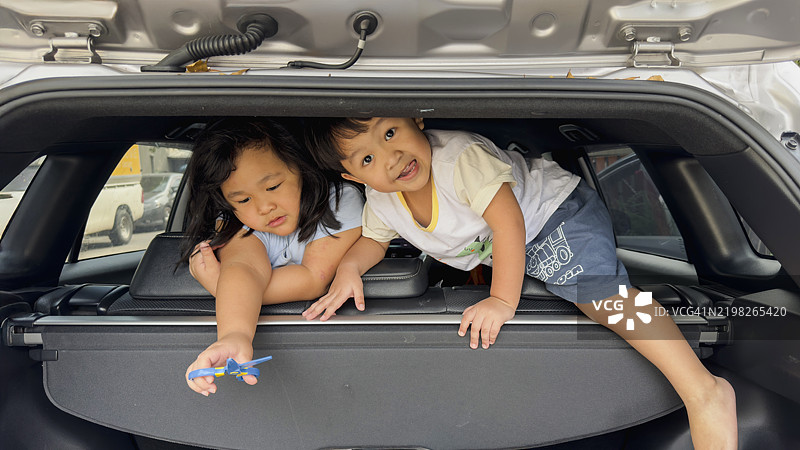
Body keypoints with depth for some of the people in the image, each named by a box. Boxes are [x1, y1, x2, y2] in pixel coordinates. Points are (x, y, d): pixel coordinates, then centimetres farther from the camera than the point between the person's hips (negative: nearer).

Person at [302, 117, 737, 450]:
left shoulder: (460, 157, -31)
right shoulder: (380, 201, -9)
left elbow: (509, 222, -32)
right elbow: (373, 240, 9)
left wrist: (502, 301, -36)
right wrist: (349, 268, -13)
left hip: (555, 211, -8)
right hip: (509, 253, 9)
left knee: (588, 285, -29)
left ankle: (703, 392, -33)